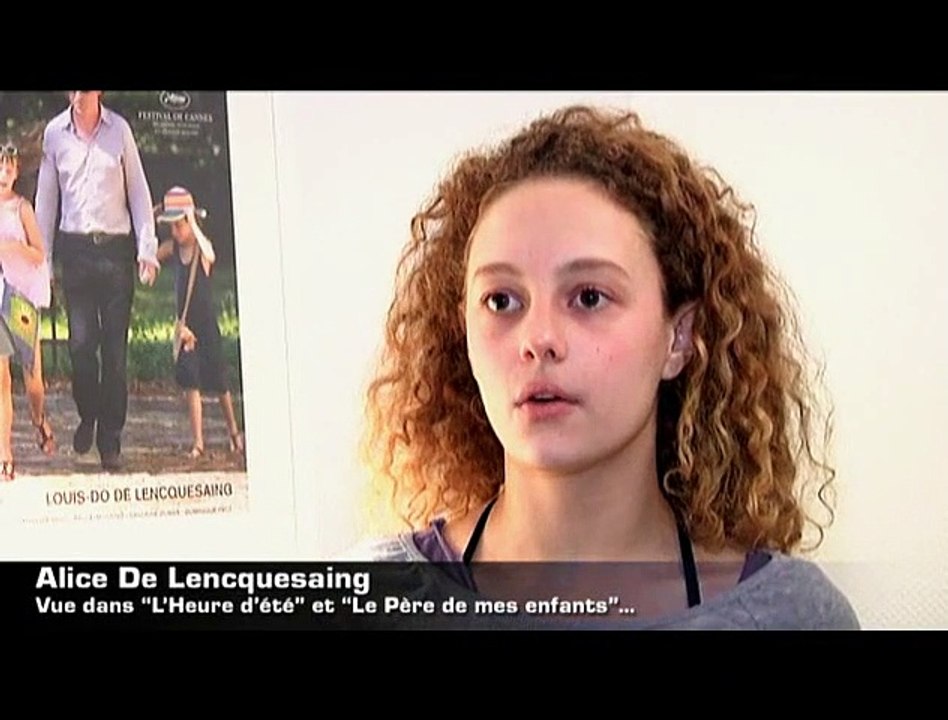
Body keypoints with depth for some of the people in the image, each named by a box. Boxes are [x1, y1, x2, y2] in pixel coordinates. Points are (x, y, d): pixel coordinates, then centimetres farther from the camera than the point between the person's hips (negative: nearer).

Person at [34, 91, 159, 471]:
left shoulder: (119, 129, 3)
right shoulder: (54, 133, 6)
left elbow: (138, 191, 5)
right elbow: (46, 198, 10)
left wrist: (147, 249, -2)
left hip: (116, 247, -1)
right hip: (75, 249, 1)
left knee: (115, 348, -1)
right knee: (81, 343, -5)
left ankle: (111, 440, 8)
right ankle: (88, 416, 22)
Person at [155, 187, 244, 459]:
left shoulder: (201, 245, -13)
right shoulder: (171, 248, 1)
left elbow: (211, 256, -37)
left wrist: (194, 224, -36)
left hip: (207, 323, -4)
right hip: (186, 324, 4)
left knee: (217, 381, 7)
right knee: (190, 382, -3)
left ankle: (234, 432, 28)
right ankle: (198, 442, 1)